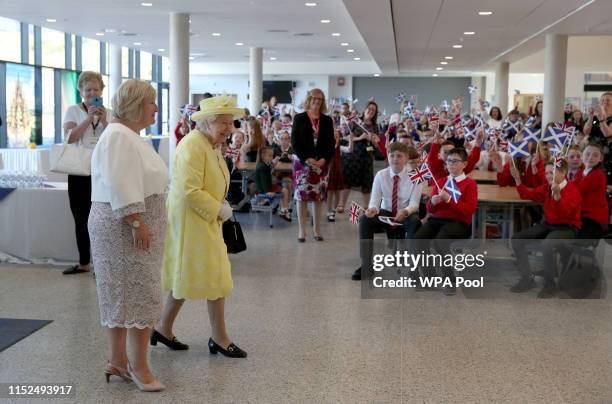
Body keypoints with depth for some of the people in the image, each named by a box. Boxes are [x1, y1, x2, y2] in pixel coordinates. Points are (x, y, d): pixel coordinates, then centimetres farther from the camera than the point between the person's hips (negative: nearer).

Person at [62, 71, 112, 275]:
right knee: (81, 218, 8)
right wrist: (89, 119, -15)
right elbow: (69, 138, -8)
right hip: (79, 172, 0)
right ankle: (84, 263, 19)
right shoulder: (73, 111, 5)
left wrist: (104, 121, -12)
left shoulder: (109, 113, 9)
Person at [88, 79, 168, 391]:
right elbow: (119, 186, -24)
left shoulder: (131, 136, 16)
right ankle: (138, 366, 1)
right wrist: (137, 222, -25)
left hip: (130, 226, 10)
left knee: (124, 294, 13)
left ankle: (118, 361, 20)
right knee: (139, 293, -6)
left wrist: (142, 223, 21)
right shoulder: (118, 135, -16)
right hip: (124, 226, -10)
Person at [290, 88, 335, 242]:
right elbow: (294, 141, -4)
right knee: (301, 195, -2)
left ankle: (317, 229, 12)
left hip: (322, 163, 2)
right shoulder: (299, 118, 1)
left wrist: (325, 159, -10)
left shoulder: (327, 120, 9)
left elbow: (331, 143, 7)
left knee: (319, 197, 3)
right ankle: (301, 230, 4)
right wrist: (306, 159, -15)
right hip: (302, 162, -2)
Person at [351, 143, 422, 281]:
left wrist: (405, 212, -40)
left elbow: (414, 203, -17)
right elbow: (375, 200, -12)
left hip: (407, 215, -2)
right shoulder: (381, 175, -5)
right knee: (364, 219, -26)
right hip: (385, 213, 2)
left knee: (414, 221, -37)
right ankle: (366, 266, -19)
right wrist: (372, 209, -37)